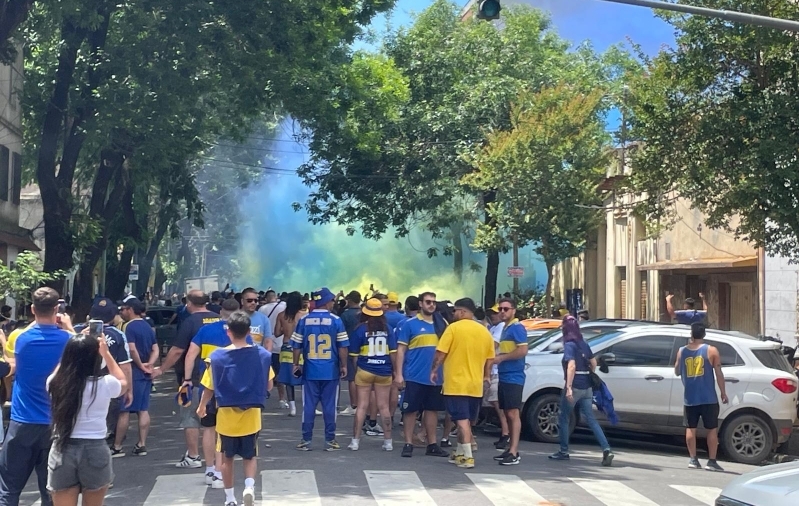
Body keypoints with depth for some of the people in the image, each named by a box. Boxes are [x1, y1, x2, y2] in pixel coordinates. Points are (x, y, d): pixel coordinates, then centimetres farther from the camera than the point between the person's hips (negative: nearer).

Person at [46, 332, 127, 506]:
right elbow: (122, 381, 15)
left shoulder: (55, 383, -4)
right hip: (94, 451, -1)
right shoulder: (105, 384, -10)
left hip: (62, 451, 1)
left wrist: (75, 347, 20)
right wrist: (106, 353, 17)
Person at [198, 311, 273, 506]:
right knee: (250, 456, 16)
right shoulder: (263, 354, -8)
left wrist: (202, 406, 16)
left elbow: (209, 388, -2)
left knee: (227, 458, 17)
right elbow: (269, 386, 1)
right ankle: (249, 486, -8)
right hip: (251, 415, 1)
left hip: (226, 415, 0)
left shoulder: (217, 356, -11)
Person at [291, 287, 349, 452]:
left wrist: (296, 364, 13)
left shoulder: (304, 320, 1)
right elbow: (342, 346, -6)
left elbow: (296, 345, 3)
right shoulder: (336, 320, -5)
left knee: (308, 405, 6)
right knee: (329, 406, 4)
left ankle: (306, 440, 9)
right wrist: (344, 365, 4)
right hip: (330, 370, -2)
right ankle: (330, 440, 8)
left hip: (310, 369, 2)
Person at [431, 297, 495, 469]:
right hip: (475, 385, 6)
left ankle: (468, 457, -12)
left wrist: (434, 370, 2)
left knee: (462, 419, -6)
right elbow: (489, 359, 10)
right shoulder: (485, 331, 7)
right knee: (467, 419, 17)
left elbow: (441, 353, -12)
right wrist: (486, 376, 23)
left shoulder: (454, 328, -9)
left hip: (456, 383, -6)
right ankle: (460, 452, 26)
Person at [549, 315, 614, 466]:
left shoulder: (569, 345, -12)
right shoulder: (584, 344, 11)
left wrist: (569, 388, -26)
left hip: (574, 386, -7)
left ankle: (564, 452, 15)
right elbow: (593, 363, 18)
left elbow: (572, 366, -23)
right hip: (586, 387, 7)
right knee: (590, 419, 6)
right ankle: (606, 450, -7)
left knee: (563, 419, 8)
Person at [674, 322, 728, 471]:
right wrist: (723, 393, 4)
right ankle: (711, 461, 2)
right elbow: (719, 374, -6)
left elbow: (677, 371, 16)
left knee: (690, 428, 9)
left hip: (689, 398, 2)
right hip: (708, 398, -2)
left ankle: (693, 459, 7)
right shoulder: (711, 351, -4)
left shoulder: (682, 351, 3)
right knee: (712, 429, 4)